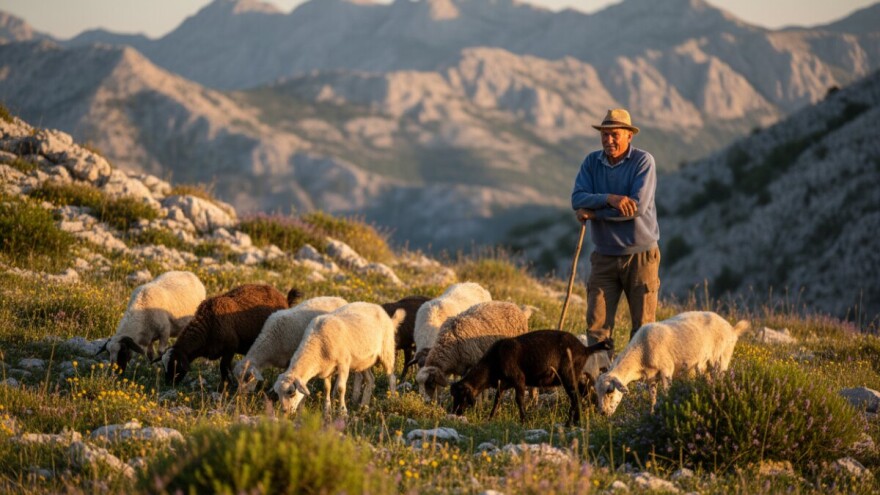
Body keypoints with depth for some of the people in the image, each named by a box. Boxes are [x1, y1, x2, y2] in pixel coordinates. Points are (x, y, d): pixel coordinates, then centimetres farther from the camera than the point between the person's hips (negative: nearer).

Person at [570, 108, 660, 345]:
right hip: (605, 257, 3)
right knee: (597, 325, -3)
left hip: (641, 256, -3)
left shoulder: (643, 161, -9)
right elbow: (577, 199, -8)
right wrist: (608, 199, -26)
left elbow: (638, 206, -20)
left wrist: (593, 212, -15)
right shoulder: (592, 161, 4)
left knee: (643, 325, 3)